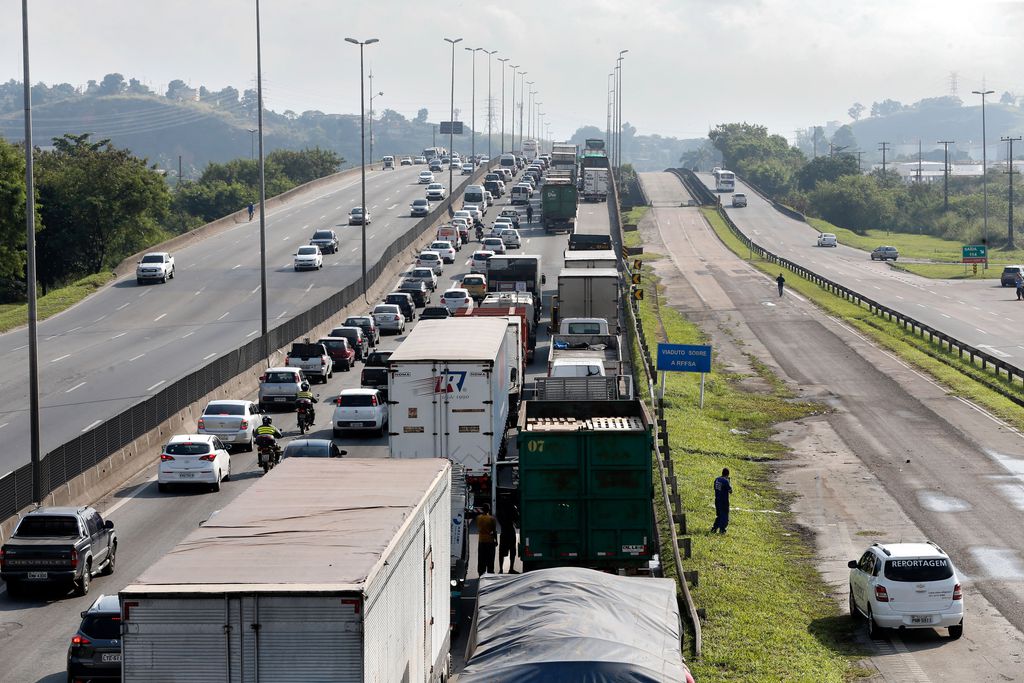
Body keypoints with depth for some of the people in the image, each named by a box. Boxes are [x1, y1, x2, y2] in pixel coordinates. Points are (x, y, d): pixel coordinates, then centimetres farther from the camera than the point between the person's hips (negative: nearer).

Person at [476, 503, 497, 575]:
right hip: (490, 541, -3)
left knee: (481, 559, 10)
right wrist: (496, 540, 3)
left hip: (481, 541, 3)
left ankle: (481, 573, 12)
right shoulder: (492, 519, -12)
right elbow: (494, 531, -9)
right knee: (490, 559, 4)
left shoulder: (478, 518, -3)